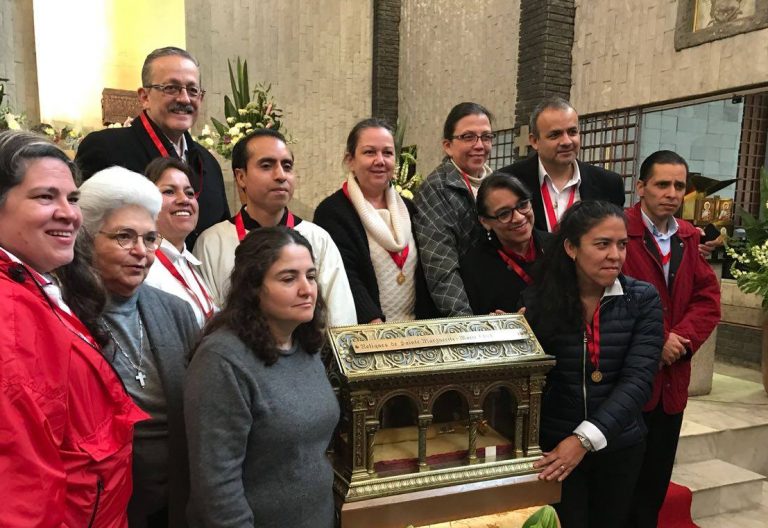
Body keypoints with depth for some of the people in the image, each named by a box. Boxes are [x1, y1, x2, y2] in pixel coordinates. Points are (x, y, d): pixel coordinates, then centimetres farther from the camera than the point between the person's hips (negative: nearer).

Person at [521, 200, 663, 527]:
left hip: (619, 446, 2)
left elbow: (637, 380, -16)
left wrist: (586, 438, -25)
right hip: (554, 445, -2)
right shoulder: (539, 300, -10)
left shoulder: (643, 300, -8)